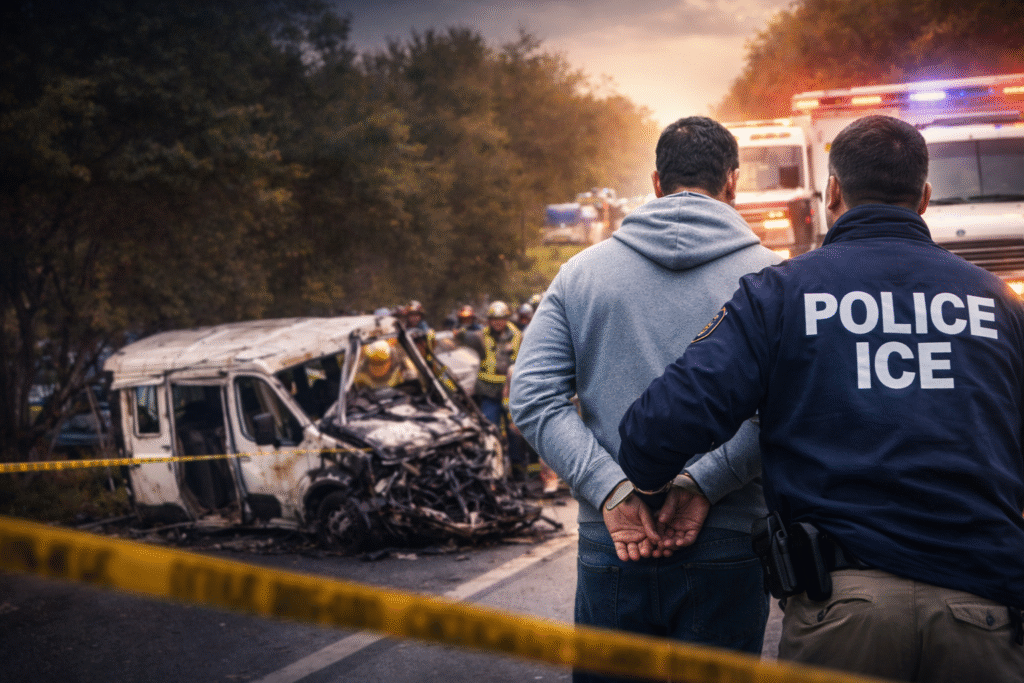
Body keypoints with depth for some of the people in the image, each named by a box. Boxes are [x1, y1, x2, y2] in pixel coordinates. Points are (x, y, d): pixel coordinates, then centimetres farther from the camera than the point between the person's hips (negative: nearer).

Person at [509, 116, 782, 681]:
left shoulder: (581, 272, 7)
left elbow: (533, 397, -3)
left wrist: (612, 490, -10)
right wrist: (699, 485, -16)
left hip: (610, 548, 2)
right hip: (725, 550, -1)